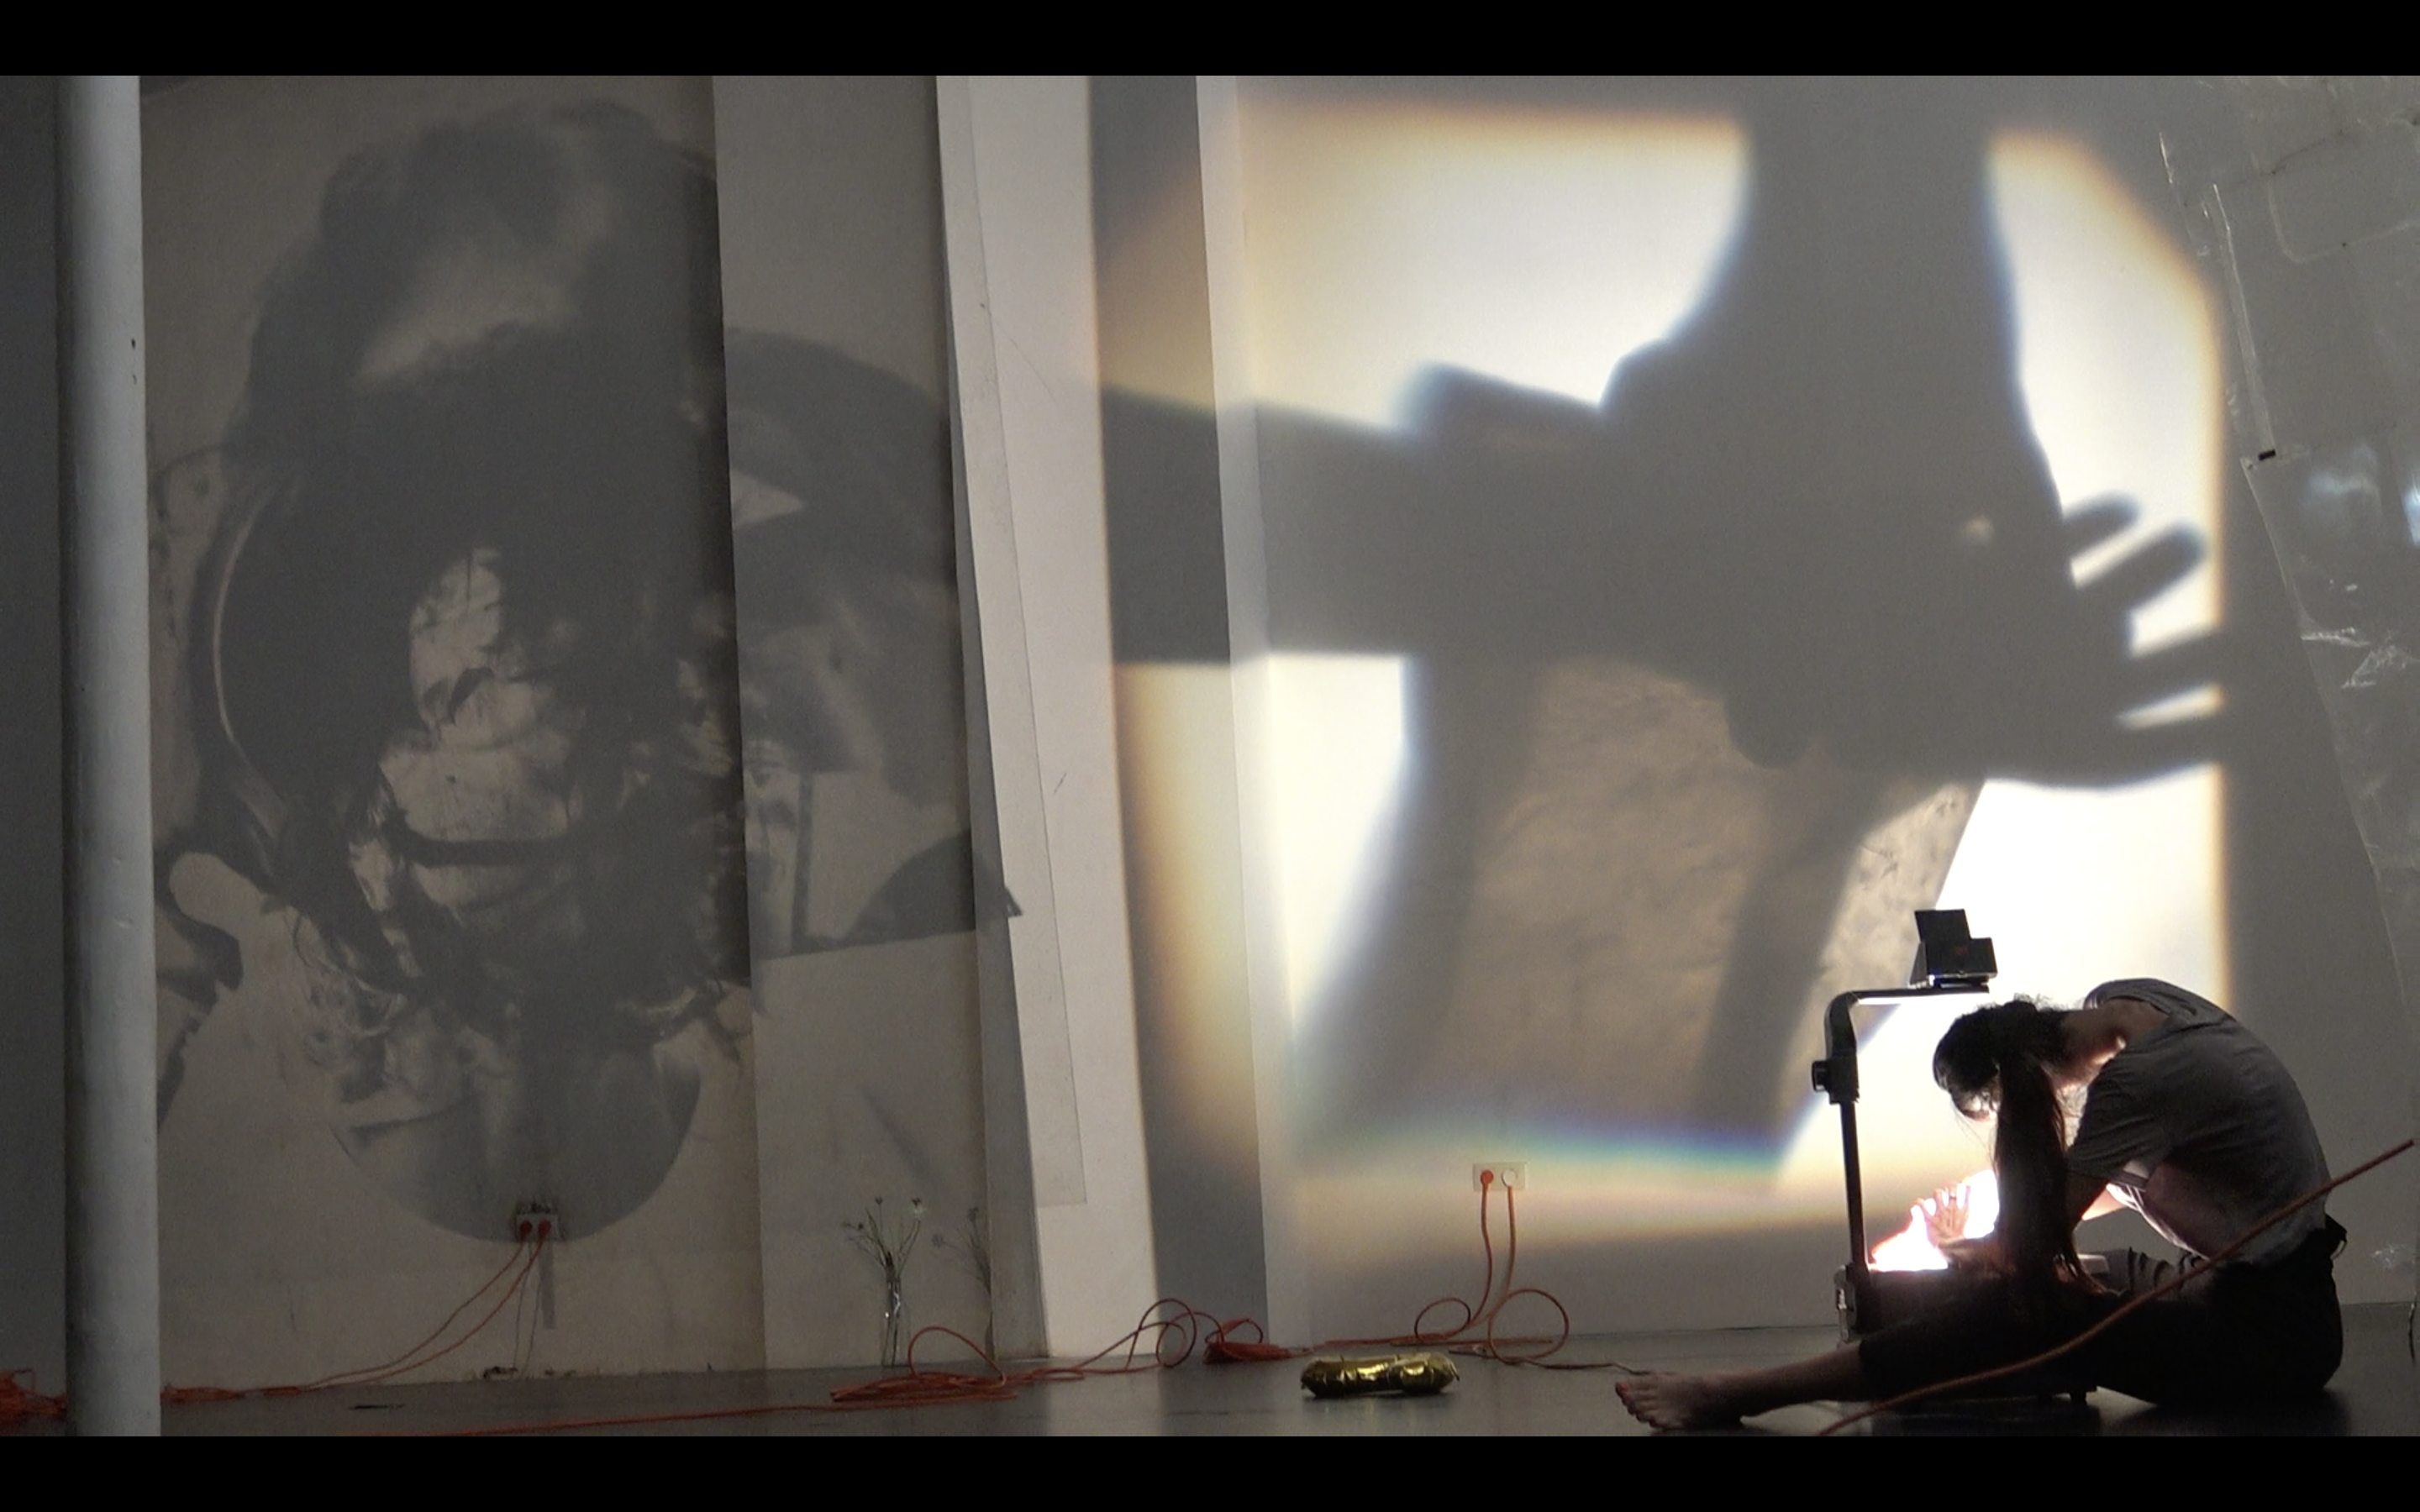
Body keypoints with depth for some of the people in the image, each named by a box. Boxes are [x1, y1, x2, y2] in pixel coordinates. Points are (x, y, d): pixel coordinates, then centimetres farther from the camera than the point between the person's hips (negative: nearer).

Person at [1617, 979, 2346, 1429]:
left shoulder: (2135, 1084, -25)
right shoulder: (2131, 1001, 2)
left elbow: (2037, 1244, -16)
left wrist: (1954, 1249, 4)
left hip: (2272, 1336, -11)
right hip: (2284, 1297, 11)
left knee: (2025, 1314, -18)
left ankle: (1740, 1394, -20)